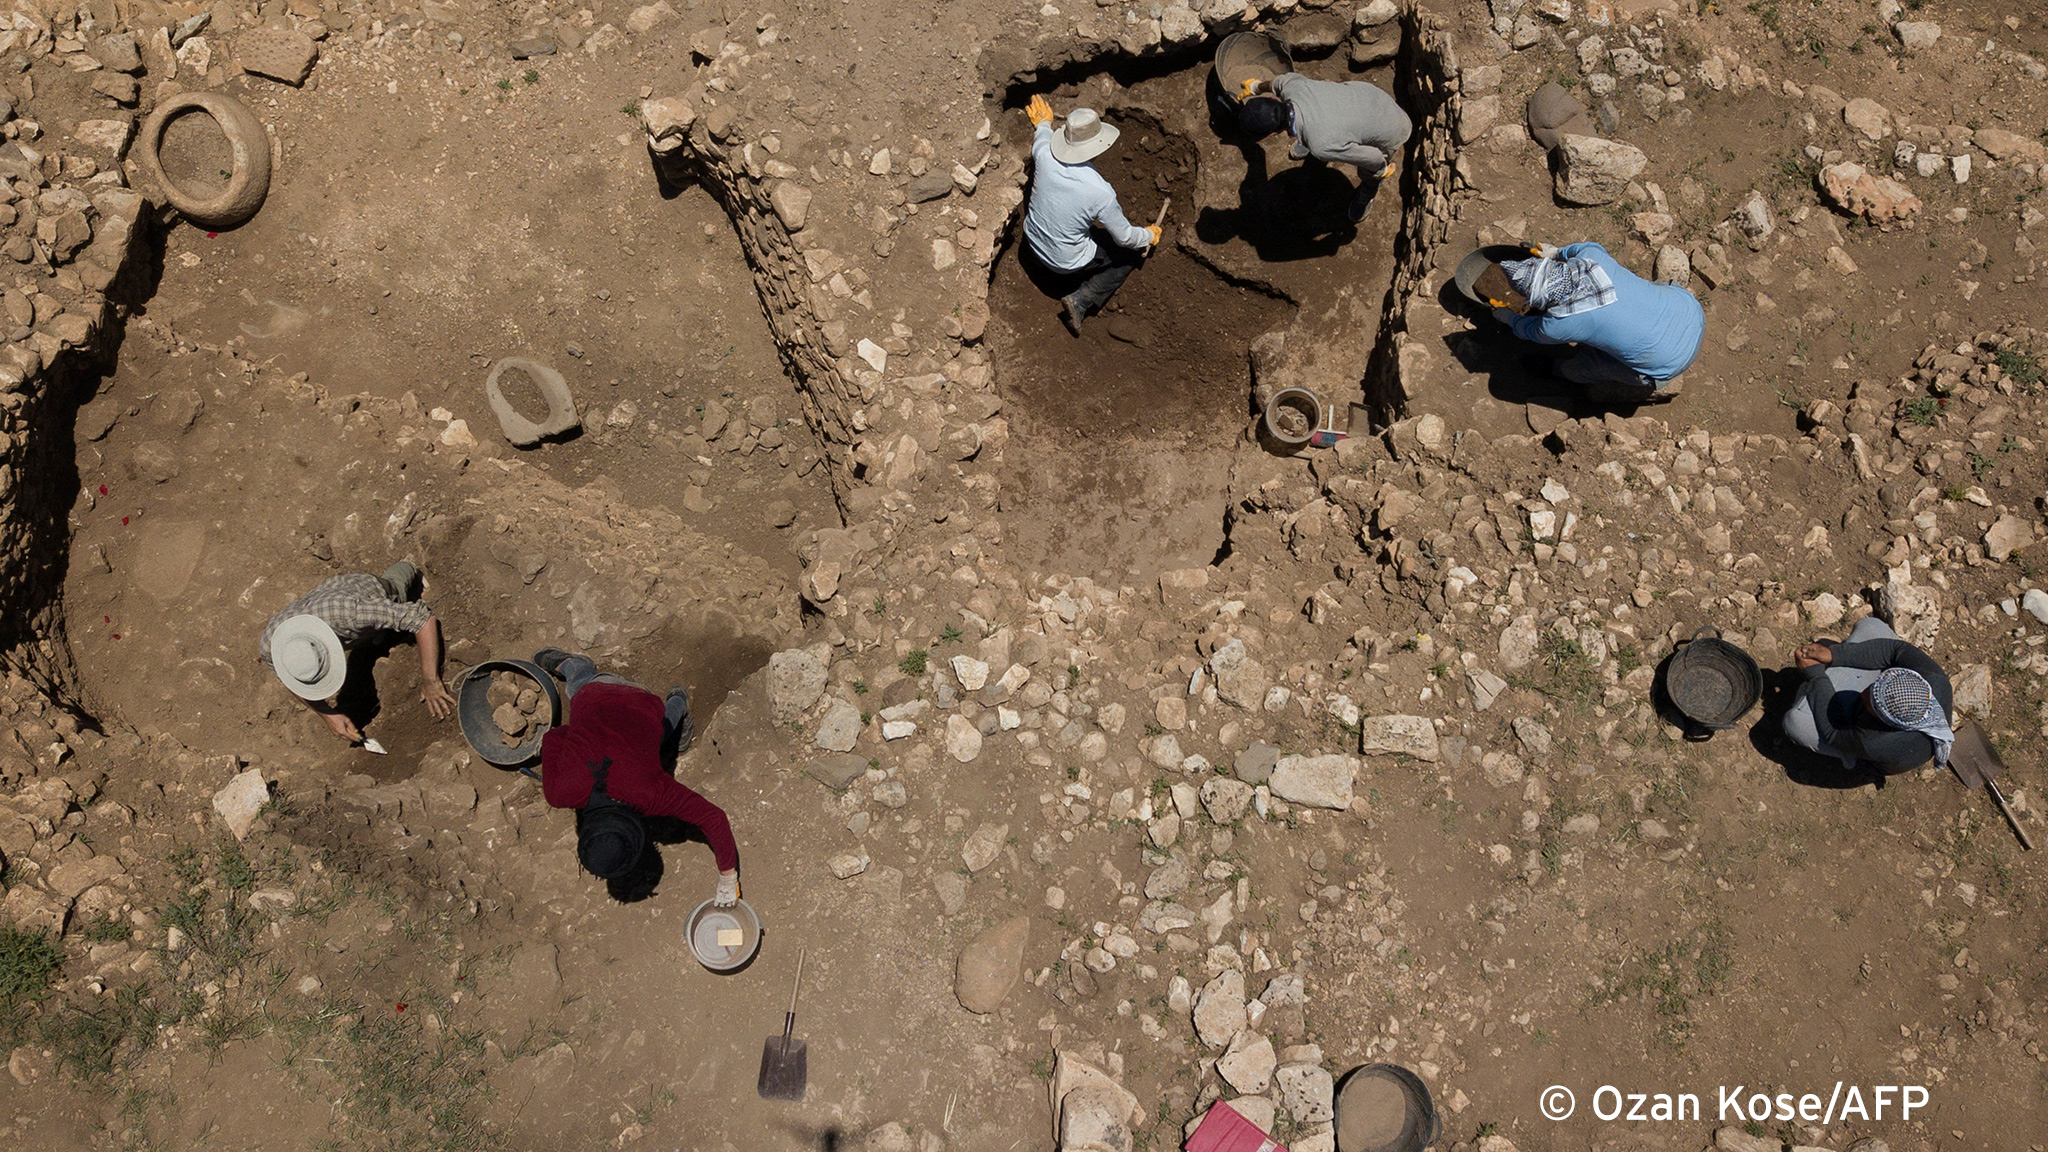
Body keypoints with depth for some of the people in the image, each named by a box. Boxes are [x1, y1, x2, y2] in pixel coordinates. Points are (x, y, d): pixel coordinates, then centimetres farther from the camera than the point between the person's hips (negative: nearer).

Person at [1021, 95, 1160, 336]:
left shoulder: (1045, 155, -21)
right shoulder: (1100, 192, -33)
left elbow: (1041, 137, 8)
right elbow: (1125, 237, -17)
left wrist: (1043, 123, 32)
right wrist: (1149, 235, 5)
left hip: (1033, 244, 6)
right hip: (1067, 264, -6)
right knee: (1133, 253, 12)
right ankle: (1081, 300, 1)